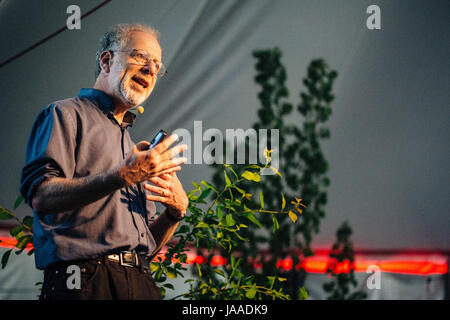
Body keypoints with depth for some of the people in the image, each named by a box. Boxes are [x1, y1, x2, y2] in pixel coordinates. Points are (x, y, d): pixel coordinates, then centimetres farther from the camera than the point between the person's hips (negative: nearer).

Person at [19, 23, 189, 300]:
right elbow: (40, 196, -11)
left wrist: (178, 211, 5)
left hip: (140, 284, 6)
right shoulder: (66, 114, 6)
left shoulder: (134, 148, 27)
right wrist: (123, 177, -18)